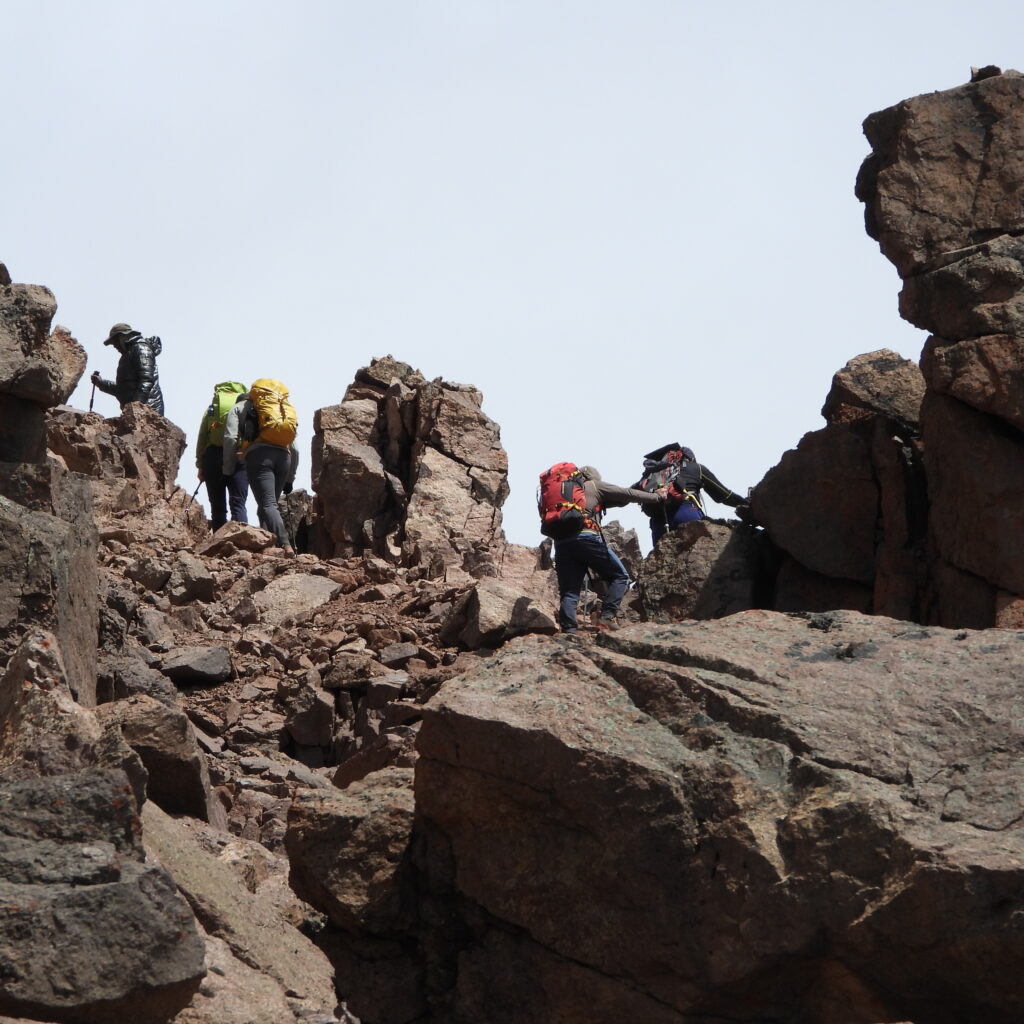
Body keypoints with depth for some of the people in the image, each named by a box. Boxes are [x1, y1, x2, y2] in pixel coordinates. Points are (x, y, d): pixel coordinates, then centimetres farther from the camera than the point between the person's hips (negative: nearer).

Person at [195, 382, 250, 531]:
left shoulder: (211, 408, 16)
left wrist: (200, 466, 10)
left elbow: (201, 437, 9)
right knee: (238, 504, -6)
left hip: (214, 455, 1)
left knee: (218, 506, 7)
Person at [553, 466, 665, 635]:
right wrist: (657, 497, 26)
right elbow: (627, 494, 16)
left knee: (568, 590, 5)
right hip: (586, 536, -5)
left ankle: (568, 630, -8)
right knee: (619, 576, 7)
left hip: (561, 541, 5)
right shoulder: (594, 486, 16)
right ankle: (607, 618, -8)